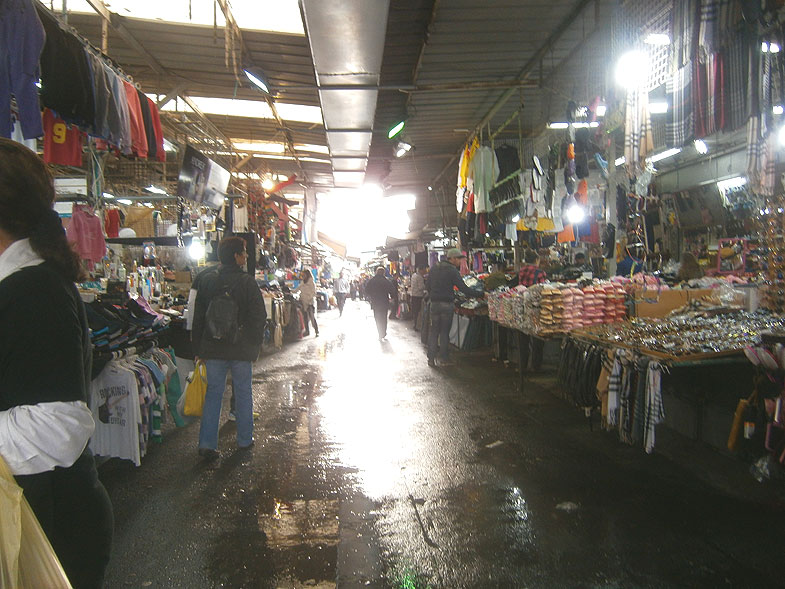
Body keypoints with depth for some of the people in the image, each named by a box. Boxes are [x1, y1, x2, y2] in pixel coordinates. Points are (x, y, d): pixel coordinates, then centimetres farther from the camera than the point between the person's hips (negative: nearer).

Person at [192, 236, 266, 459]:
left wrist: (199, 348, 14)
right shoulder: (247, 282, -10)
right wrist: (255, 345, 2)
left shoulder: (206, 281, 2)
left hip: (213, 348, 3)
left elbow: (198, 317, 6)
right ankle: (245, 439, 23)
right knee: (243, 393, 11)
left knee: (213, 393, 10)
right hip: (241, 349, -3)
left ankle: (207, 443, 7)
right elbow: (259, 317, -9)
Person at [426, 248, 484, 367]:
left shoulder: (434, 269, 9)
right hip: (447, 304, -5)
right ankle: (444, 359, 9)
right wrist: (481, 294, -12)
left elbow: (428, 286, 14)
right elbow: (464, 289, -15)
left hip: (434, 304, 5)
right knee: (445, 332, 4)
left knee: (433, 331, 9)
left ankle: (431, 358, 8)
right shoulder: (452, 271, -10)